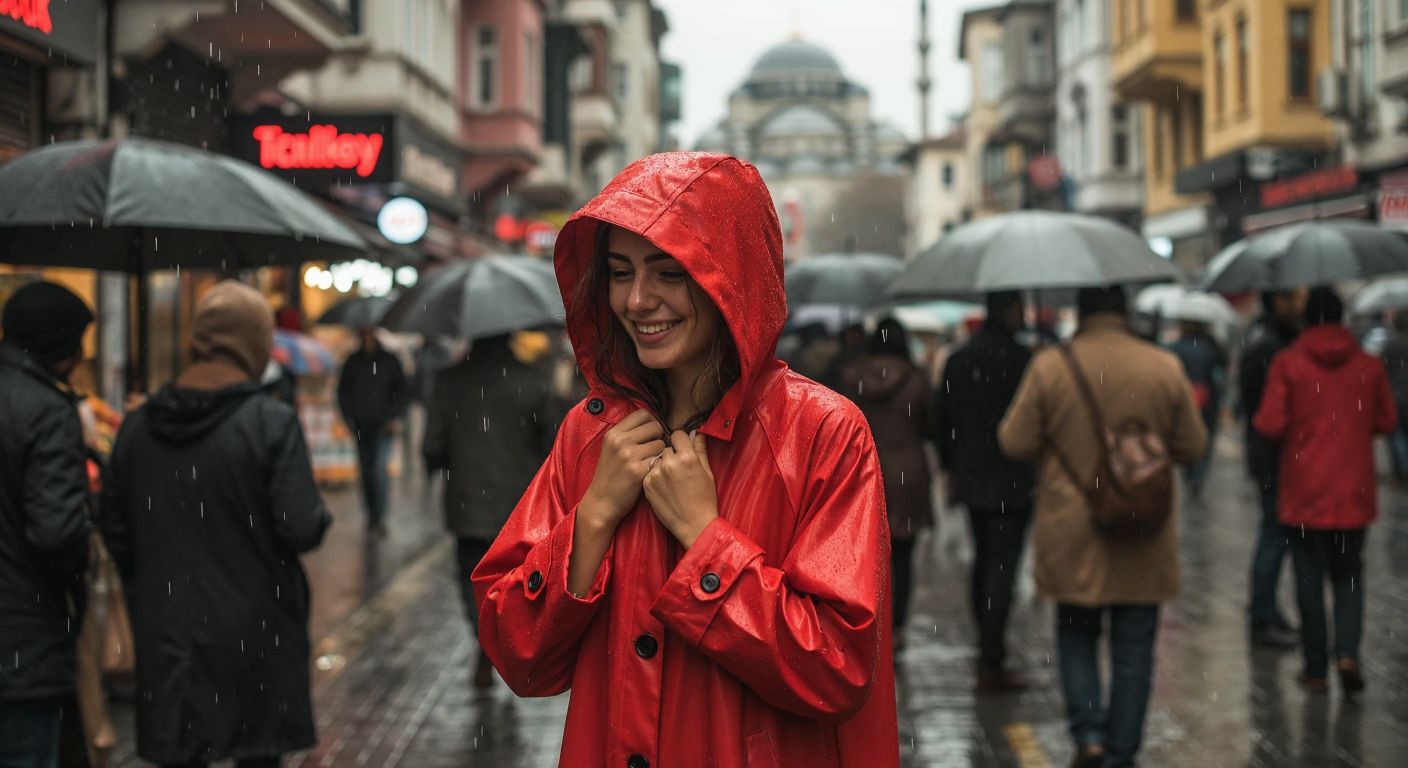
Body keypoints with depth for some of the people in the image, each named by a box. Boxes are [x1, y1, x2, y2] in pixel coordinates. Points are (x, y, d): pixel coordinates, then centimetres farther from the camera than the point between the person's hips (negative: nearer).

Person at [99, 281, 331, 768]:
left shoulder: (137, 426, 3)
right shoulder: (272, 423, -12)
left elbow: (113, 530, 8)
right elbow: (300, 529, -16)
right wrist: (320, 515, 6)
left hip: (166, 635, 3)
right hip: (254, 634, -3)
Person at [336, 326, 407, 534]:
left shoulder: (389, 361, 2)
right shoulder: (352, 362, 6)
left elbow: (402, 390, 7)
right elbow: (343, 392, 13)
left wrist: (395, 417, -3)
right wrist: (349, 418, 1)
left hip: (382, 425, -2)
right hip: (360, 426, 2)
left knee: (380, 468, -16)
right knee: (365, 472, 6)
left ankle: (380, 517, -13)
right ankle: (371, 515, 18)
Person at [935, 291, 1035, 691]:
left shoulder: (958, 359, 8)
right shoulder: (1020, 358, -14)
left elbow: (943, 420, 13)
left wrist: (951, 470, 21)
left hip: (972, 478, 7)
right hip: (1011, 482, -7)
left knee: (983, 562, 19)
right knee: (1002, 568, -5)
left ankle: (986, 651, 28)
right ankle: (992, 663, -6)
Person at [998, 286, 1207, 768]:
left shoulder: (1049, 367, -8)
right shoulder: (1165, 368, -4)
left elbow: (1015, 443, -4)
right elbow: (1192, 448, 4)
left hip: (1071, 536, -1)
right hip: (1143, 543, 1)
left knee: (1076, 635, 16)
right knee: (1133, 651, 10)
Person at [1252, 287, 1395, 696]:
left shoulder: (1288, 363, -8)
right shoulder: (1369, 365, 0)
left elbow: (1271, 424, -12)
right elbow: (1387, 421, 8)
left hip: (1305, 494, -2)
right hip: (1354, 493, 2)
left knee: (1310, 581, 7)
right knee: (1349, 576, 13)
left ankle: (1316, 668, 11)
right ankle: (1348, 652, -7)